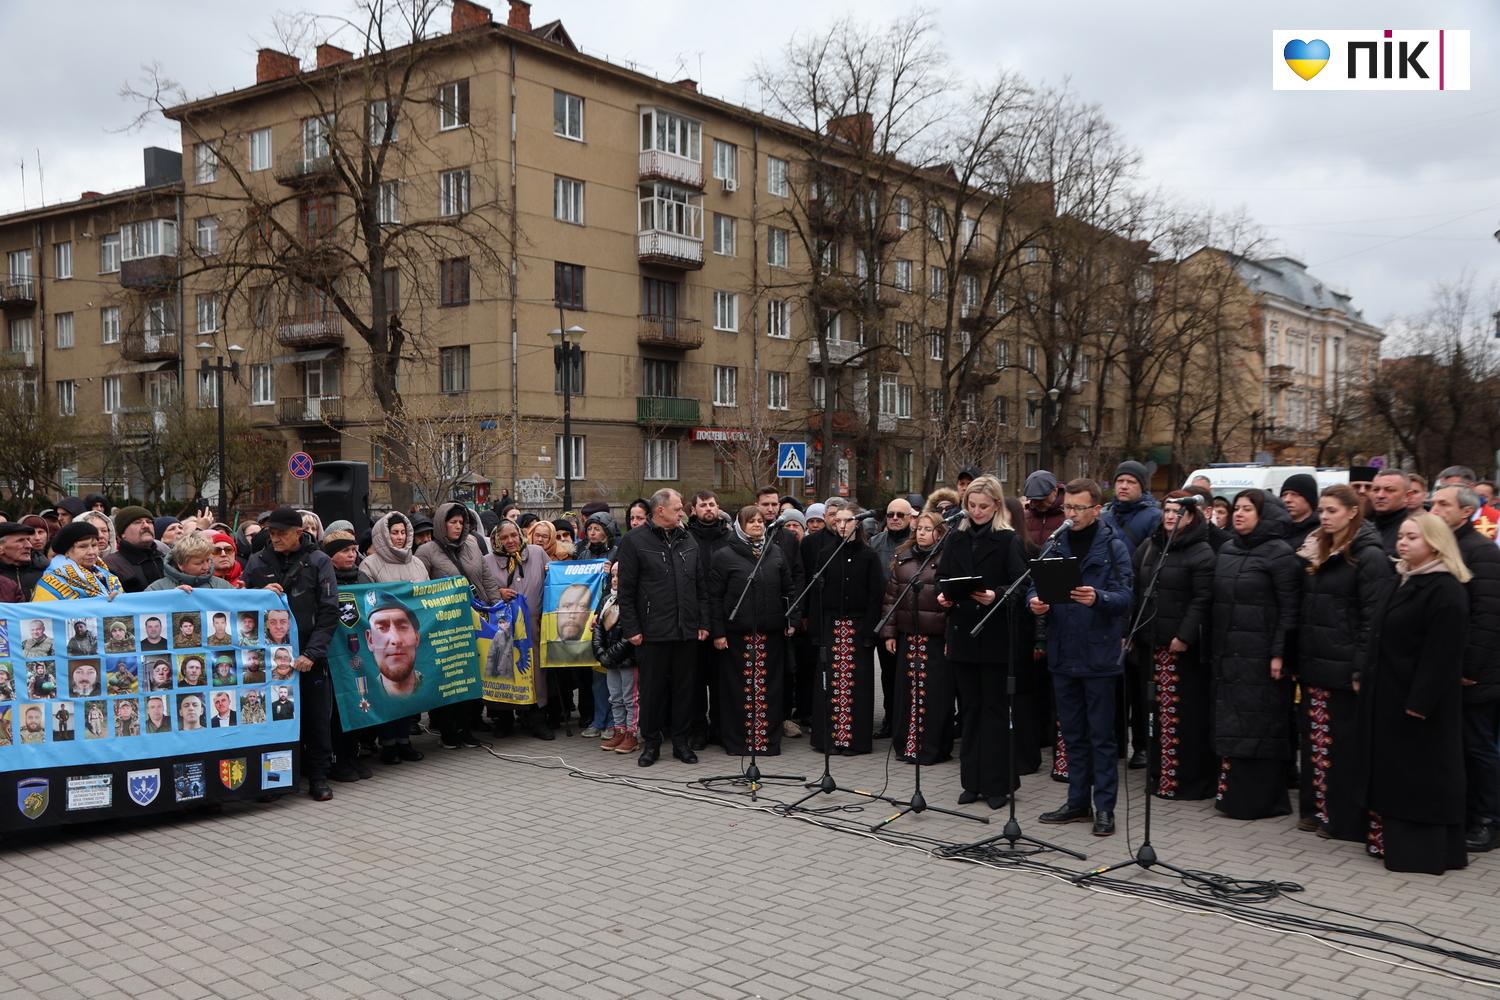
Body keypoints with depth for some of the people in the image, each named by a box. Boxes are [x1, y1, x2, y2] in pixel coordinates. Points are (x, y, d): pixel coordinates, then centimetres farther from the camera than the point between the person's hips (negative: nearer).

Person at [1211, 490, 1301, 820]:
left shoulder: (1280, 554, -7)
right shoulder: (1227, 550, 14)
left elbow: (1289, 608, -11)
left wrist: (1279, 653, -16)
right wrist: (1214, 648, 14)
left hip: (1261, 656, -7)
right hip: (1227, 654, 7)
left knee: (1259, 727, -1)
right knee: (1230, 725, 9)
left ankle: (1260, 799, 6)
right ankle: (1231, 792, 16)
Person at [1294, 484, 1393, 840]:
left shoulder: (1369, 556, -8)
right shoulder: (1316, 552, 15)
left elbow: (1374, 617, -14)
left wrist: (1362, 668, -18)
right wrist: (1298, 658, 11)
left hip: (1344, 666, -7)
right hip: (1313, 663, 7)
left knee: (1345, 744, -1)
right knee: (1314, 740, 10)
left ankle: (1344, 818, 7)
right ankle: (1315, 808, 19)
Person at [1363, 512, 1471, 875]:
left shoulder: (1446, 591, -16)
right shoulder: (1405, 583, 15)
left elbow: (1442, 654, -22)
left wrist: (1420, 700, -24)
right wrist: (1368, 682, 16)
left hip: (1420, 701, -10)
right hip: (1391, 696, 10)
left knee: (1423, 775, -3)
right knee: (1395, 773, 13)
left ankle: (1425, 851, 4)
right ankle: (1398, 841, 21)